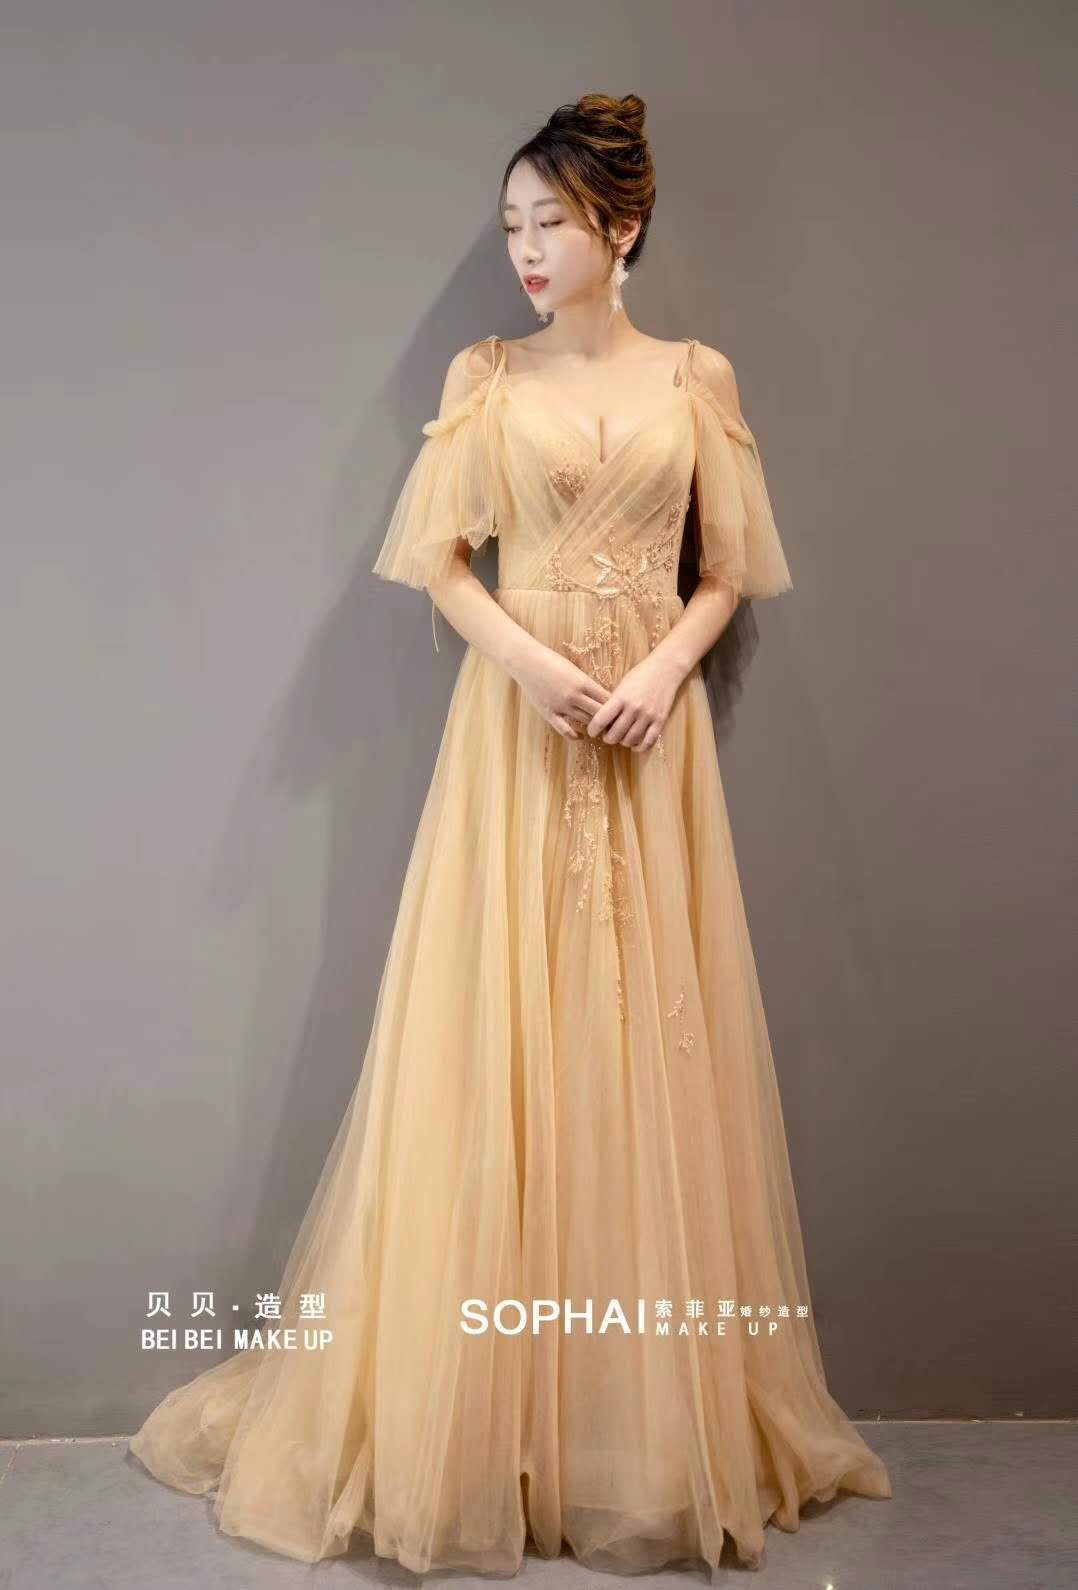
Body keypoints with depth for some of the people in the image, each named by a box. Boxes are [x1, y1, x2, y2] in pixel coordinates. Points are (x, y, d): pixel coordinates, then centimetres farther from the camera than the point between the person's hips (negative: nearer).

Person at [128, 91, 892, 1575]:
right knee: (497, 1042, -2)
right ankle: (479, 1414, 13)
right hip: (515, 724, 0)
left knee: (643, 1043, 2)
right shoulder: (488, 376, 7)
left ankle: (652, 1417, 18)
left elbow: (728, 570, 8)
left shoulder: (696, 379, 9)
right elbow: (438, 557, 4)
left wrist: (665, 668, -10)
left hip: (650, 725, 1)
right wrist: (526, 657, -13)